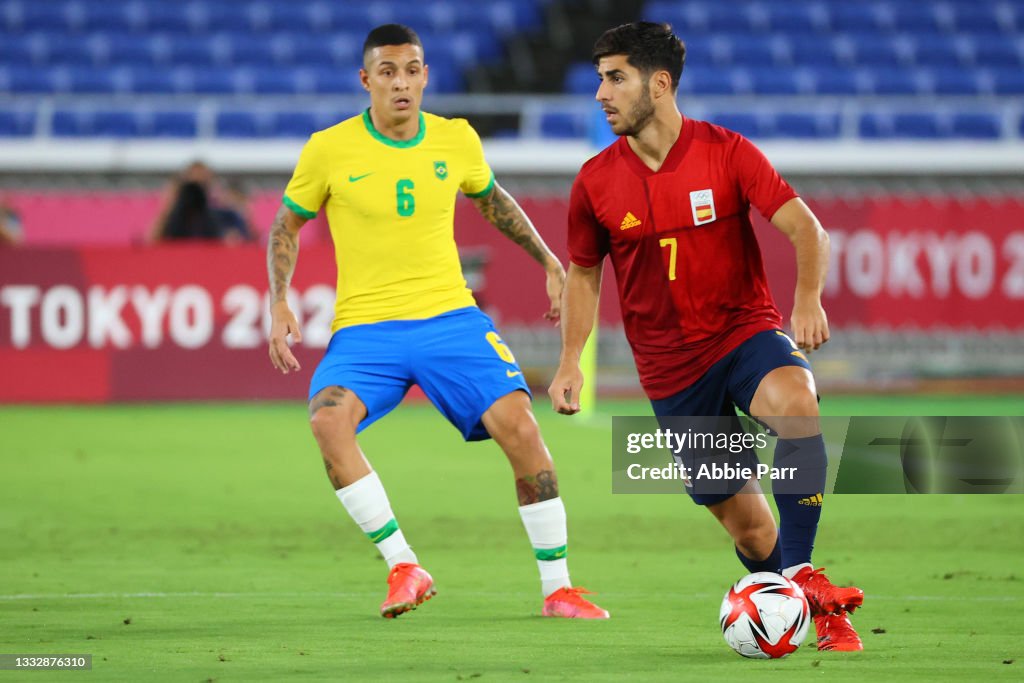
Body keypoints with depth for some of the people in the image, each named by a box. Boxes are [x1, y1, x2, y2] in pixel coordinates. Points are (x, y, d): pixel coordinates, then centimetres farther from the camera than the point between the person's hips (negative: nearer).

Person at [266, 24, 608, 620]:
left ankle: (557, 588, -3)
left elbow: (494, 201, 25)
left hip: (451, 317, 2)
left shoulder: (456, 140, 3)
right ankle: (404, 568, -20)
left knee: (518, 423, -17)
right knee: (328, 419, -30)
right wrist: (280, 301, -3)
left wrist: (549, 262, 22)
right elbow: (288, 225, 10)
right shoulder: (329, 150, -4)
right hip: (365, 327, -2)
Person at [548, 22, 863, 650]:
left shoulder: (727, 152, -9)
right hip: (670, 367, 3)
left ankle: (803, 574, -30)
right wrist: (571, 361, 5)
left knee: (794, 403, -36)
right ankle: (797, 611, 28)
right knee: (740, 516, 2)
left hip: (745, 331, -3)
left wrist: (808, 299, -32)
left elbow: (805, 228, -14)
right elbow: (583, 272, 14)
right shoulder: (596, 183, -1)